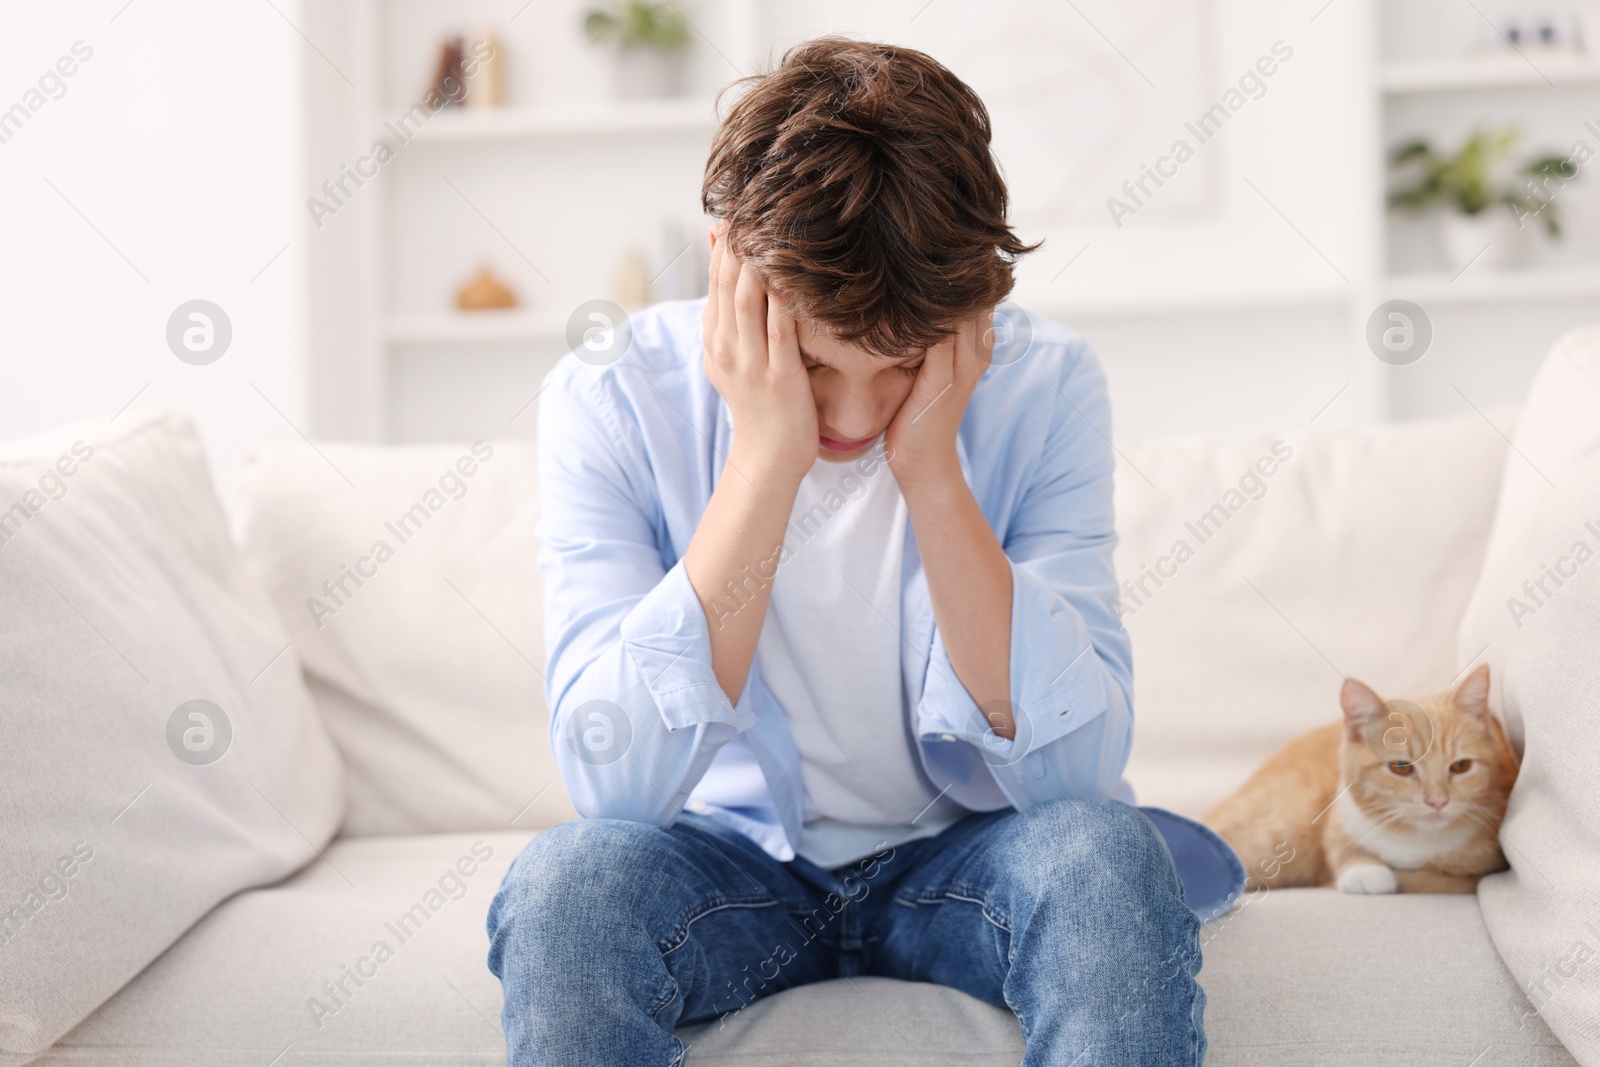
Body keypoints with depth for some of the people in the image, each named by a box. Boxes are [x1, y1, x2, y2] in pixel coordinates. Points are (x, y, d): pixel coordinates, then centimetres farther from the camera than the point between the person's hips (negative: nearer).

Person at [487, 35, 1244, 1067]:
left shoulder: (1044, 385, -15)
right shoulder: (610, 401, -17)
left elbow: (1080, 770, -22)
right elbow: (615, 780, -28)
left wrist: (930, 467, -29)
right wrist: (767, 458, -33)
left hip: (963, 855, 1)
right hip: (732, 858, 0)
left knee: (1108, 857, -31)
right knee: (565, 881, -31)